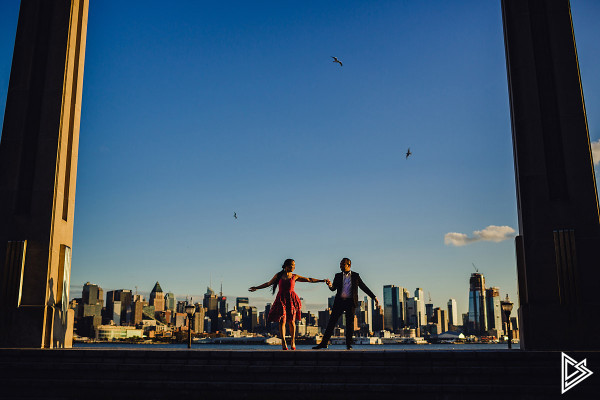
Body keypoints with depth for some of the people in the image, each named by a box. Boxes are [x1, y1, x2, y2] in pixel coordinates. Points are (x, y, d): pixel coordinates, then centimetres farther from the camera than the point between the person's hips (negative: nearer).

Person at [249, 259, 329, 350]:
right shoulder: (278, 275, 9)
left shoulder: (294, 277, 9)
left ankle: (293, 342, 10)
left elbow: (309, 280, 10)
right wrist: (257, 288, 21)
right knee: (282, 320, -9)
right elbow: (268, 283, 20)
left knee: (291, 321, -1)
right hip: (281, 299, 0)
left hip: (291, 299, 0)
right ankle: (284, 343, -12)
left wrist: (323, 280, 6)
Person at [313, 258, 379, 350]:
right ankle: (324, 343, 2)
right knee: (332, 321, -1)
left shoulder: (355, 276, 7)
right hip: (339, 301, 1)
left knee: (350, 323, -2)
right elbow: (333, 288, 2)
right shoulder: (338, 276, 11)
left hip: (350, 302, -1)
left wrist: (374, 297, 5)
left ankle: (349, 344, 8)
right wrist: (330, 285, -22)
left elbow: (364, 288, 10)